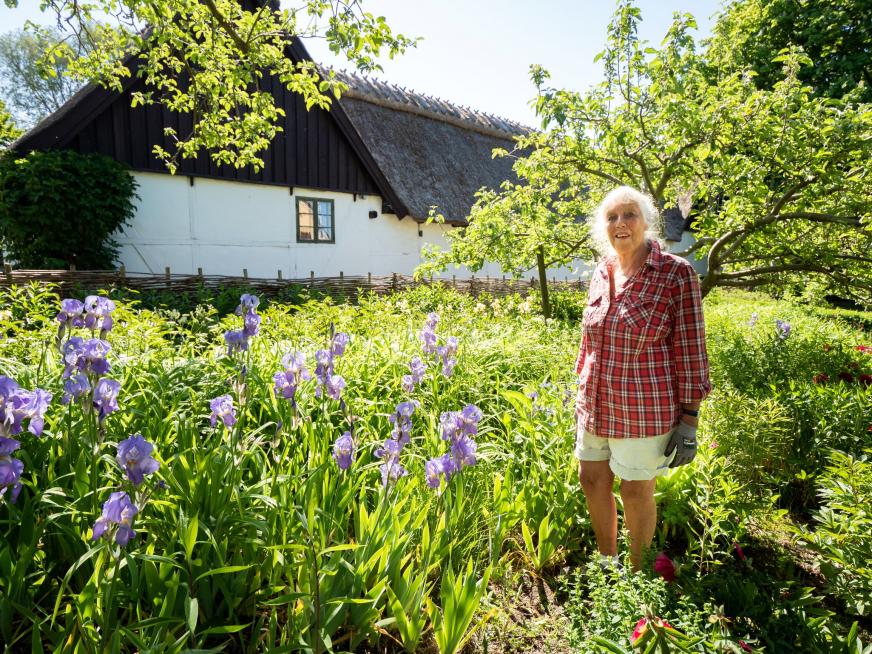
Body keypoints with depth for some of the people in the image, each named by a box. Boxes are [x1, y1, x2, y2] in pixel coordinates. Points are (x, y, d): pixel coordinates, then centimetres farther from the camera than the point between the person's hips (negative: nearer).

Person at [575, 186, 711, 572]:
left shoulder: (675, 273, -11)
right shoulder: (601, 272, 6)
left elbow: (690, 350, -9)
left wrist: (689, 420, -10)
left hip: (645, 409, -6)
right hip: (596, 405, 6)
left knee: (636, 492, 9)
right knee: (592, 481, 16)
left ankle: (636, 575, 34)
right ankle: (606, 561, 41)